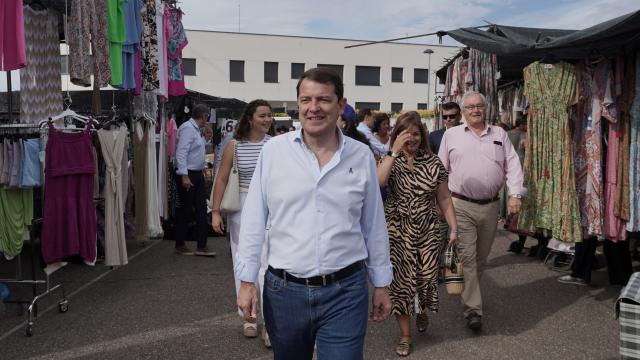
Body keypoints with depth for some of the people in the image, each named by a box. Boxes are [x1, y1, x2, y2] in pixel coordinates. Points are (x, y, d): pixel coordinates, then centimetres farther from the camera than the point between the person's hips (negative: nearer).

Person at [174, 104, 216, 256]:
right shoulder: (187, 128, -14)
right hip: (187, 175, -9)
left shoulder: (196, 129, 16)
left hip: (197, 175, 9)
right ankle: (180, 245, 15)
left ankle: (202, 246, 9)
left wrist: (203, 166, 39)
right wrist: (184, 176, -26)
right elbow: (181, 152, -22)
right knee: (185, 211, 1)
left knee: (202, 210, 5)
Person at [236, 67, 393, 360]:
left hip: (346, 292, 0)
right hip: (283, 290, 1)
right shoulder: (274, 151, -3)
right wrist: (247, 281, -1)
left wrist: (381, 284, 10)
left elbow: (374, 225, 7)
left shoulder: (362, 156, 0)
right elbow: (254, 220, 1)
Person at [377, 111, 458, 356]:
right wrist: (395, 151, -23)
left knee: (427, 276, 4)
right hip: (398, 230, -1)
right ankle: (405, 335, 19)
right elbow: (377, 182, -24)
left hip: (428, 230, 1)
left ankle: (423, 310, 41)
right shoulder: (390, 160, -1)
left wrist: (454, 228, 2)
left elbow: (444, 198, 6)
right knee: (401, 279, 3)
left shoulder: (433, 162, 2)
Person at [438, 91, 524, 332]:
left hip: (490, 206, 3)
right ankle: (472, 308, -1)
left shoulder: (499, 134, 12)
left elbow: (512, 166, 6)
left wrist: (515, 195, -7)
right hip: (461, 205, -3)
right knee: (467, 256, -6)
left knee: (481, 257, 14)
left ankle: (469, 292, 36)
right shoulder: (451, 135, 5)